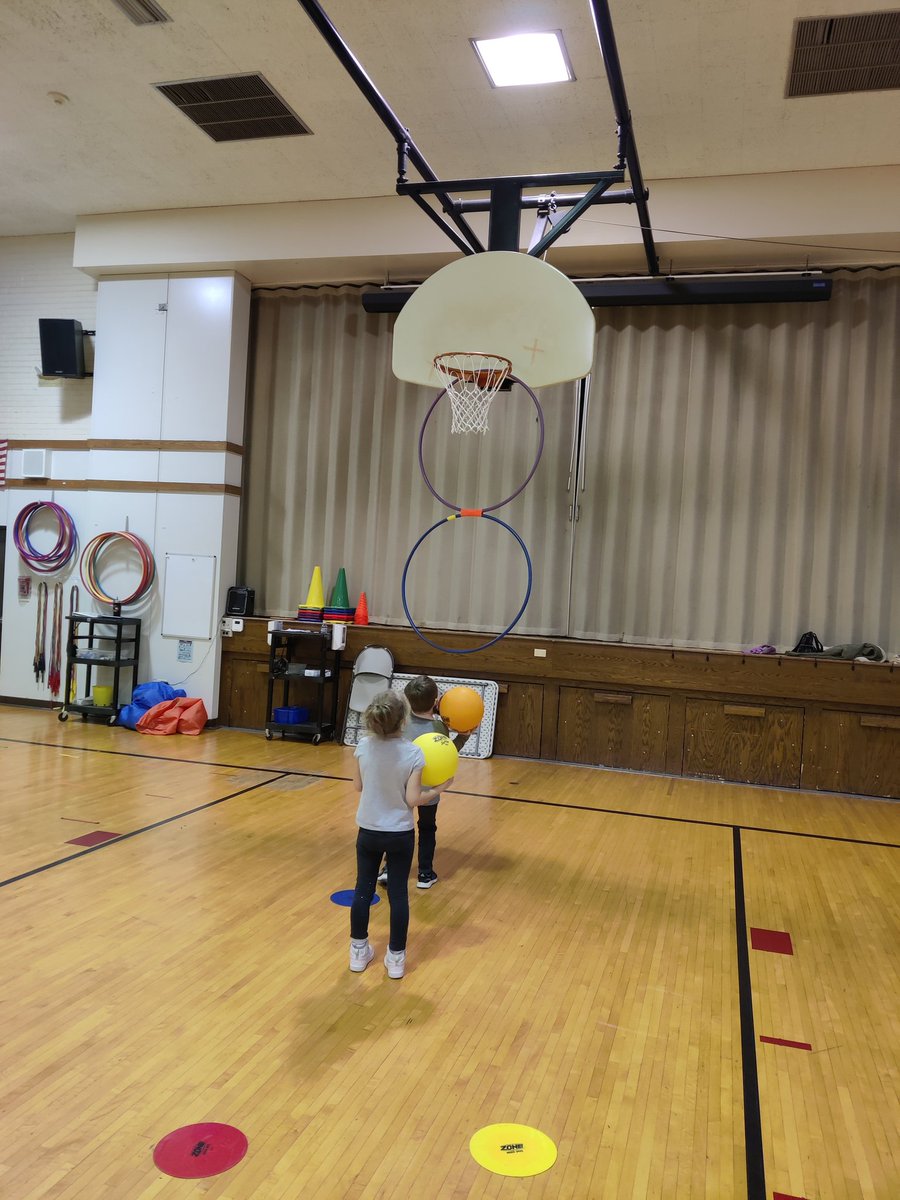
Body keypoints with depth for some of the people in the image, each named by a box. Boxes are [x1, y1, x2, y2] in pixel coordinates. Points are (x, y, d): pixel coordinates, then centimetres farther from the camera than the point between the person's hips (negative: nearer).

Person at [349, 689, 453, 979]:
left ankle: (359, 951, 30)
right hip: (400, 834, -2)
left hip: (369, 831, 2)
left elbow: (359, 786, 1)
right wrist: (439, 789, -2)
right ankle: (396, 958, 21)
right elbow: (412, 800, -17)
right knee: (398, 893, 11)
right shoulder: (414, 754, -19)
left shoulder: (363, 747, -12)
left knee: (363, 889, 16)